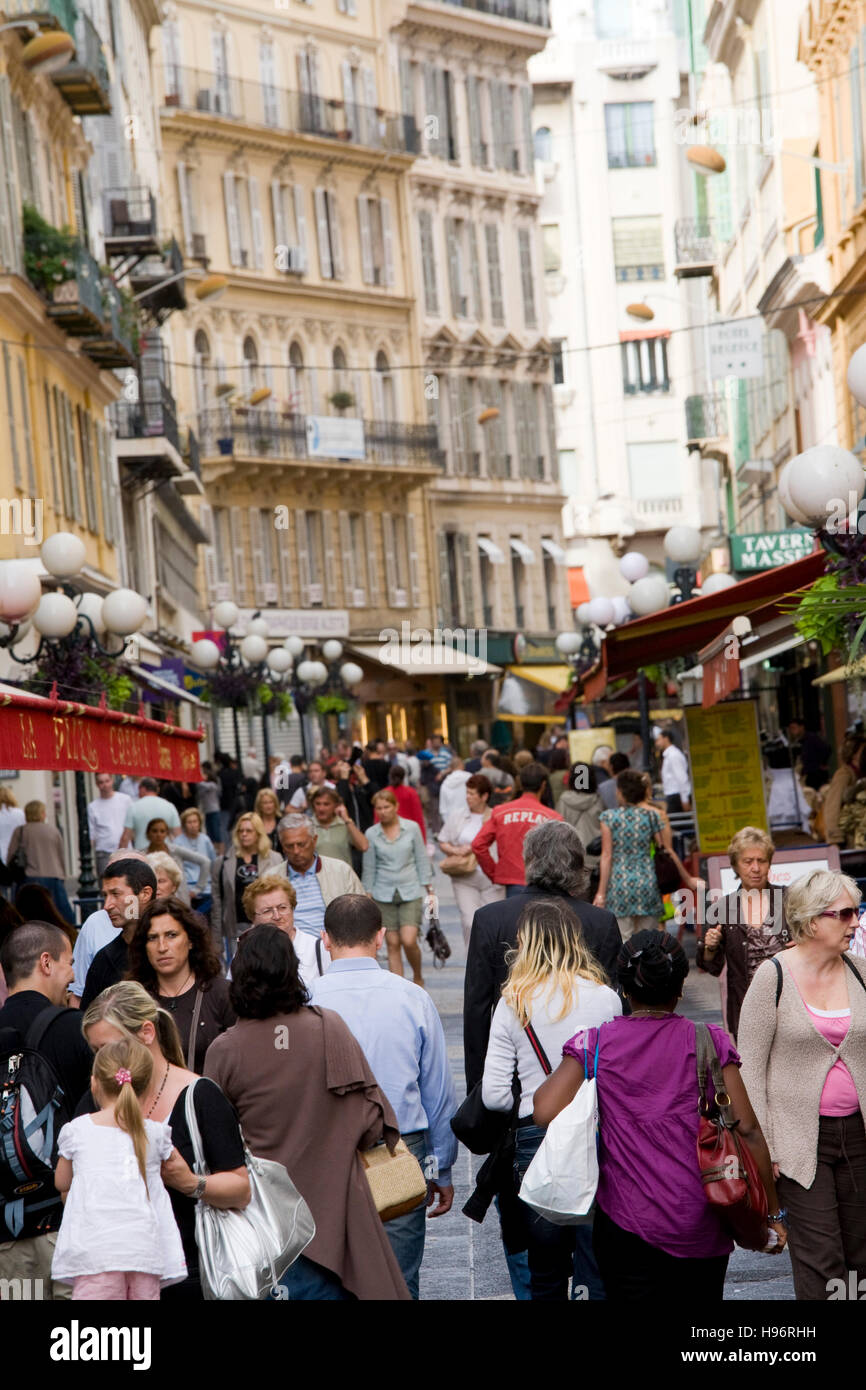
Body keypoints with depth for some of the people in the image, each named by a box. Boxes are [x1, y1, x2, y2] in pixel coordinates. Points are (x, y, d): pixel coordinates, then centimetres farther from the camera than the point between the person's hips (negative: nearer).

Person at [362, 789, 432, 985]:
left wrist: (427, 889, 3)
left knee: (409, 940, -13)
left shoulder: (412, 828, 0)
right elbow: (369, 868, 7)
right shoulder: (372, 834, 1)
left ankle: (418, 977, 13)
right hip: (384, 894, 1)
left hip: (411, 891, -1)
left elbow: (421, 860, 5)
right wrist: (367, 896, 5)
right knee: (392, 943, 0)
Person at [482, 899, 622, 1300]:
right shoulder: (606, 998, -2)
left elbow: (493, 1095, -6)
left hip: (535, 1138, 0)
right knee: (597, 1273, 4)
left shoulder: (512, 1003, -3)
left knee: (546, 1274, 14)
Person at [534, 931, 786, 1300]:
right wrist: (772, 1213, 4)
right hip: (700, 1228, 1)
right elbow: (747, 1131, -5)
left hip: (624, 1224, -1)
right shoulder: (710, 1042, -3)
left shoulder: (594, 1044, -3)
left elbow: (545, 1112, -14)